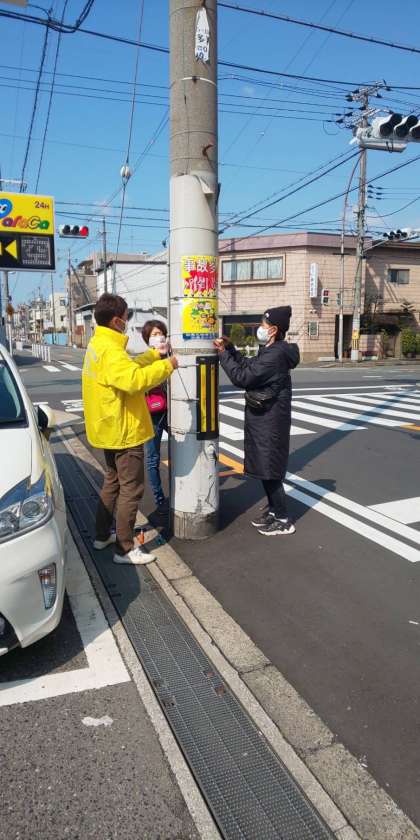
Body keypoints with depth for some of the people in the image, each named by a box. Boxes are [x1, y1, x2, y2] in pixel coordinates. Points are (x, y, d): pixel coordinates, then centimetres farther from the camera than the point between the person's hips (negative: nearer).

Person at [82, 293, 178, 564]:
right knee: (131, 489, -1)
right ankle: (124, 548, 7)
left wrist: (154, 355, 14)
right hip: (123, 430, -11)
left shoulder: (99, 344, 9)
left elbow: (128, 367, 18)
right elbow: (134, 379, -39)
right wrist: (167, 366, -28)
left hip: (111, 428, 11)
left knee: (113, 481, 22)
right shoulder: (109, 350, -24)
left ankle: (102, 535, 33)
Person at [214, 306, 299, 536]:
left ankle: (283, 520, 9)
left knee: (269, 470, -2)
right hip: (262, 418, 10)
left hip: (269, 421, -10)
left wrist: (223, 353, -13)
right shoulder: (270, 351, 10)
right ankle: (273, 510, 31)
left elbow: (241, 377, -22)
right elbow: (247, 366, 18)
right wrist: (230, 348, 8)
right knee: (264, 467, 17)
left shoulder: (275, 355, -22)